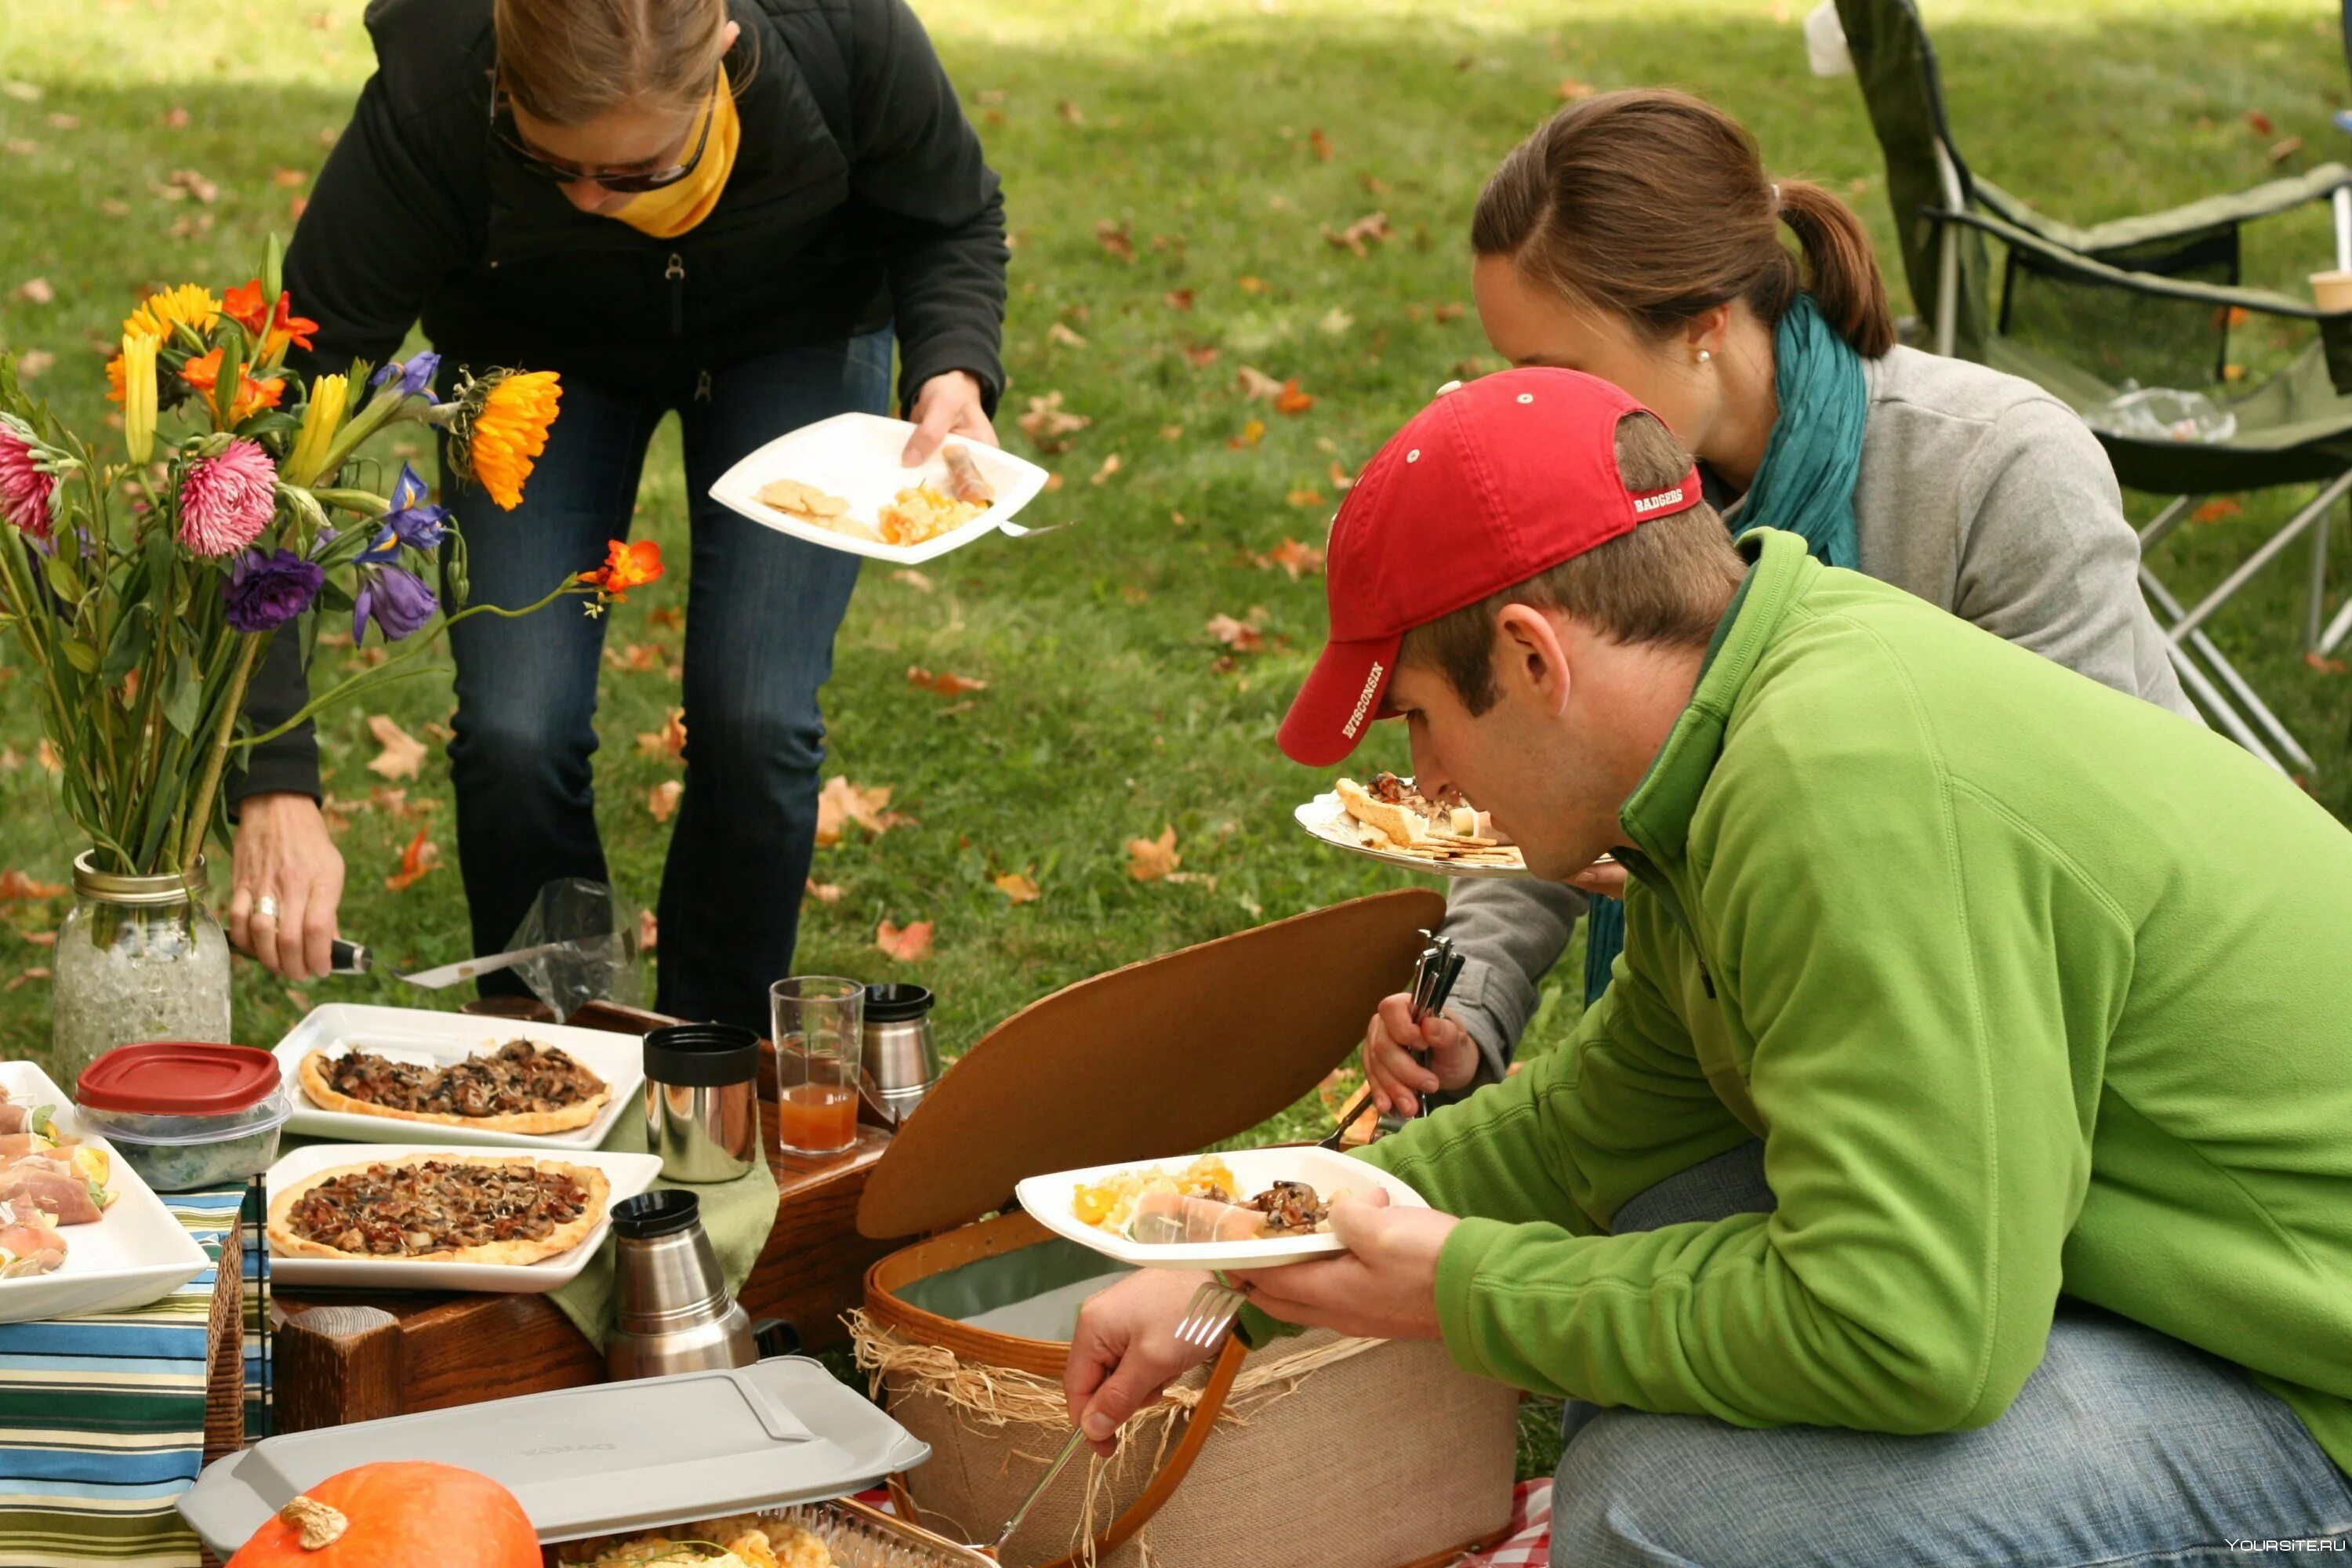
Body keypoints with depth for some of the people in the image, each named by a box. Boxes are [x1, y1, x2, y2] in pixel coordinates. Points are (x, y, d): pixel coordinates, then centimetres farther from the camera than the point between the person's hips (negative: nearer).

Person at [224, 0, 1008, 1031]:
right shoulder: (429, 95, -39)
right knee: (514, 733, -15)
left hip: (798, 335, 0)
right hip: (532, 348, 0)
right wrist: (275, 789, -44)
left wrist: (953, 369, -34)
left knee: (755, 722, -16)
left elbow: (954, 221, -12)